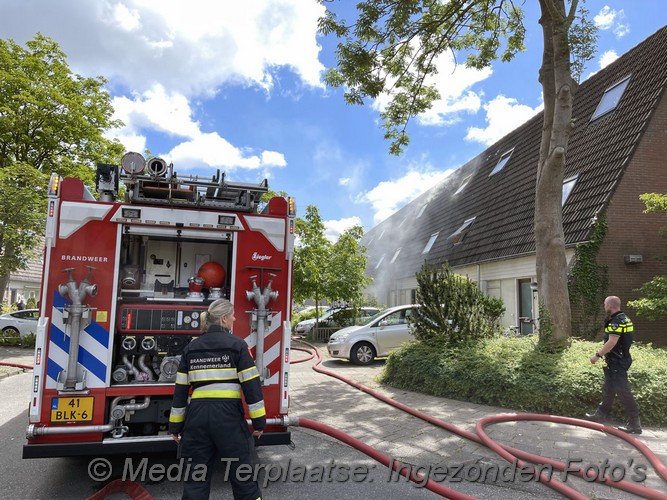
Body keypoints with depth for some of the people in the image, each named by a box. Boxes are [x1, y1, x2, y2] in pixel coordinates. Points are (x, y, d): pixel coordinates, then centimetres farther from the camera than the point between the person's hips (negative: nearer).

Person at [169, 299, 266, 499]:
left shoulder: (191, 348, 9)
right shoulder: (237, 344, -3)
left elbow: (180, 389, 10)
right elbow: (251, 385, -7)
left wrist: (176, 425, 16)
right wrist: (259, 421, -1)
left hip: (198, 415, 4)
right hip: (227, 414, -4)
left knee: (195, 476, 15)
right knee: (242, 474, 10)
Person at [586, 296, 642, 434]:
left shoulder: (616, 321, -20)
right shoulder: (624, 319, 12)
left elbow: (612, 342, -28)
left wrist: (598, 355, -20)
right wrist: (603, 355, 21)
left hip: (616, 362, -11)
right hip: (622, 359, 11)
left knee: (622, 391, -5)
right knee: (608, 388, 18)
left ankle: (634, 424, 1)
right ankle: (601, 414, 29)